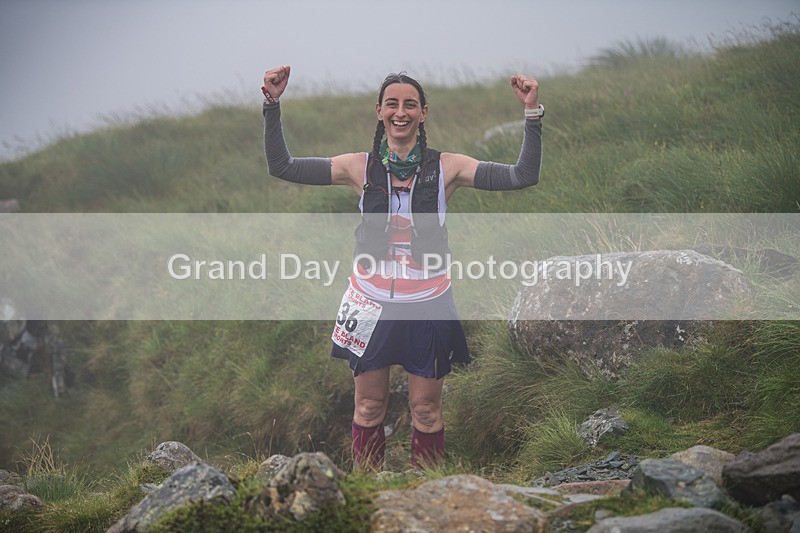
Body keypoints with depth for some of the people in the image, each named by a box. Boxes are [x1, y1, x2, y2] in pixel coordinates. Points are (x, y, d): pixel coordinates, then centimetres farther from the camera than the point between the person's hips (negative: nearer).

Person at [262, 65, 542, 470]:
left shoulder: (446, 168, -4)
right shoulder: (360, 168, -1)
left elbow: (523, 176, -10)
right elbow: (281, 166, -1)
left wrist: (532, 113, -19)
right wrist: (273, 104, -10)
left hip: (427, 306, -1)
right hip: (372, 304, 1)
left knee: (426, 409, 7)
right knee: (369, 406, 9)